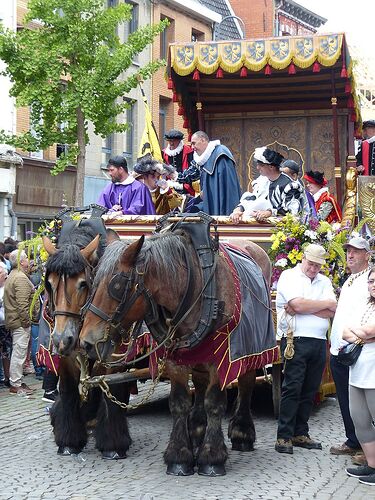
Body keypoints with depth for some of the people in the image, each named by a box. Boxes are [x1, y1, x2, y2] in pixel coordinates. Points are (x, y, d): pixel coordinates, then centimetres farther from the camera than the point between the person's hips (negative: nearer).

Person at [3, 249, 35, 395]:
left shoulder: (12, 276, 17)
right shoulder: (21, 278, -17)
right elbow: (22, 303, -24)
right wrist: (26, 320, -19)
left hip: (13, 320, 11)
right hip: (20, 321, -11)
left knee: (17, 352, 16)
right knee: (19, 352, -6)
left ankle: (16, 381, 22)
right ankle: (16, 385, -3)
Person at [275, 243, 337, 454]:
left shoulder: (324, 281, 15)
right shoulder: (289, 276, 0)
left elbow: (333, 312, 0)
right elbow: (298, 304, -16)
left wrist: (302, 309, -12)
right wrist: (326, 304, -3)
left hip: (319, 342, 6)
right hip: (296, 340, -6)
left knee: (310, 390, 9)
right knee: (292, 388, -6)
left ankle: (300, 434, 19)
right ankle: (284, 436, -1)